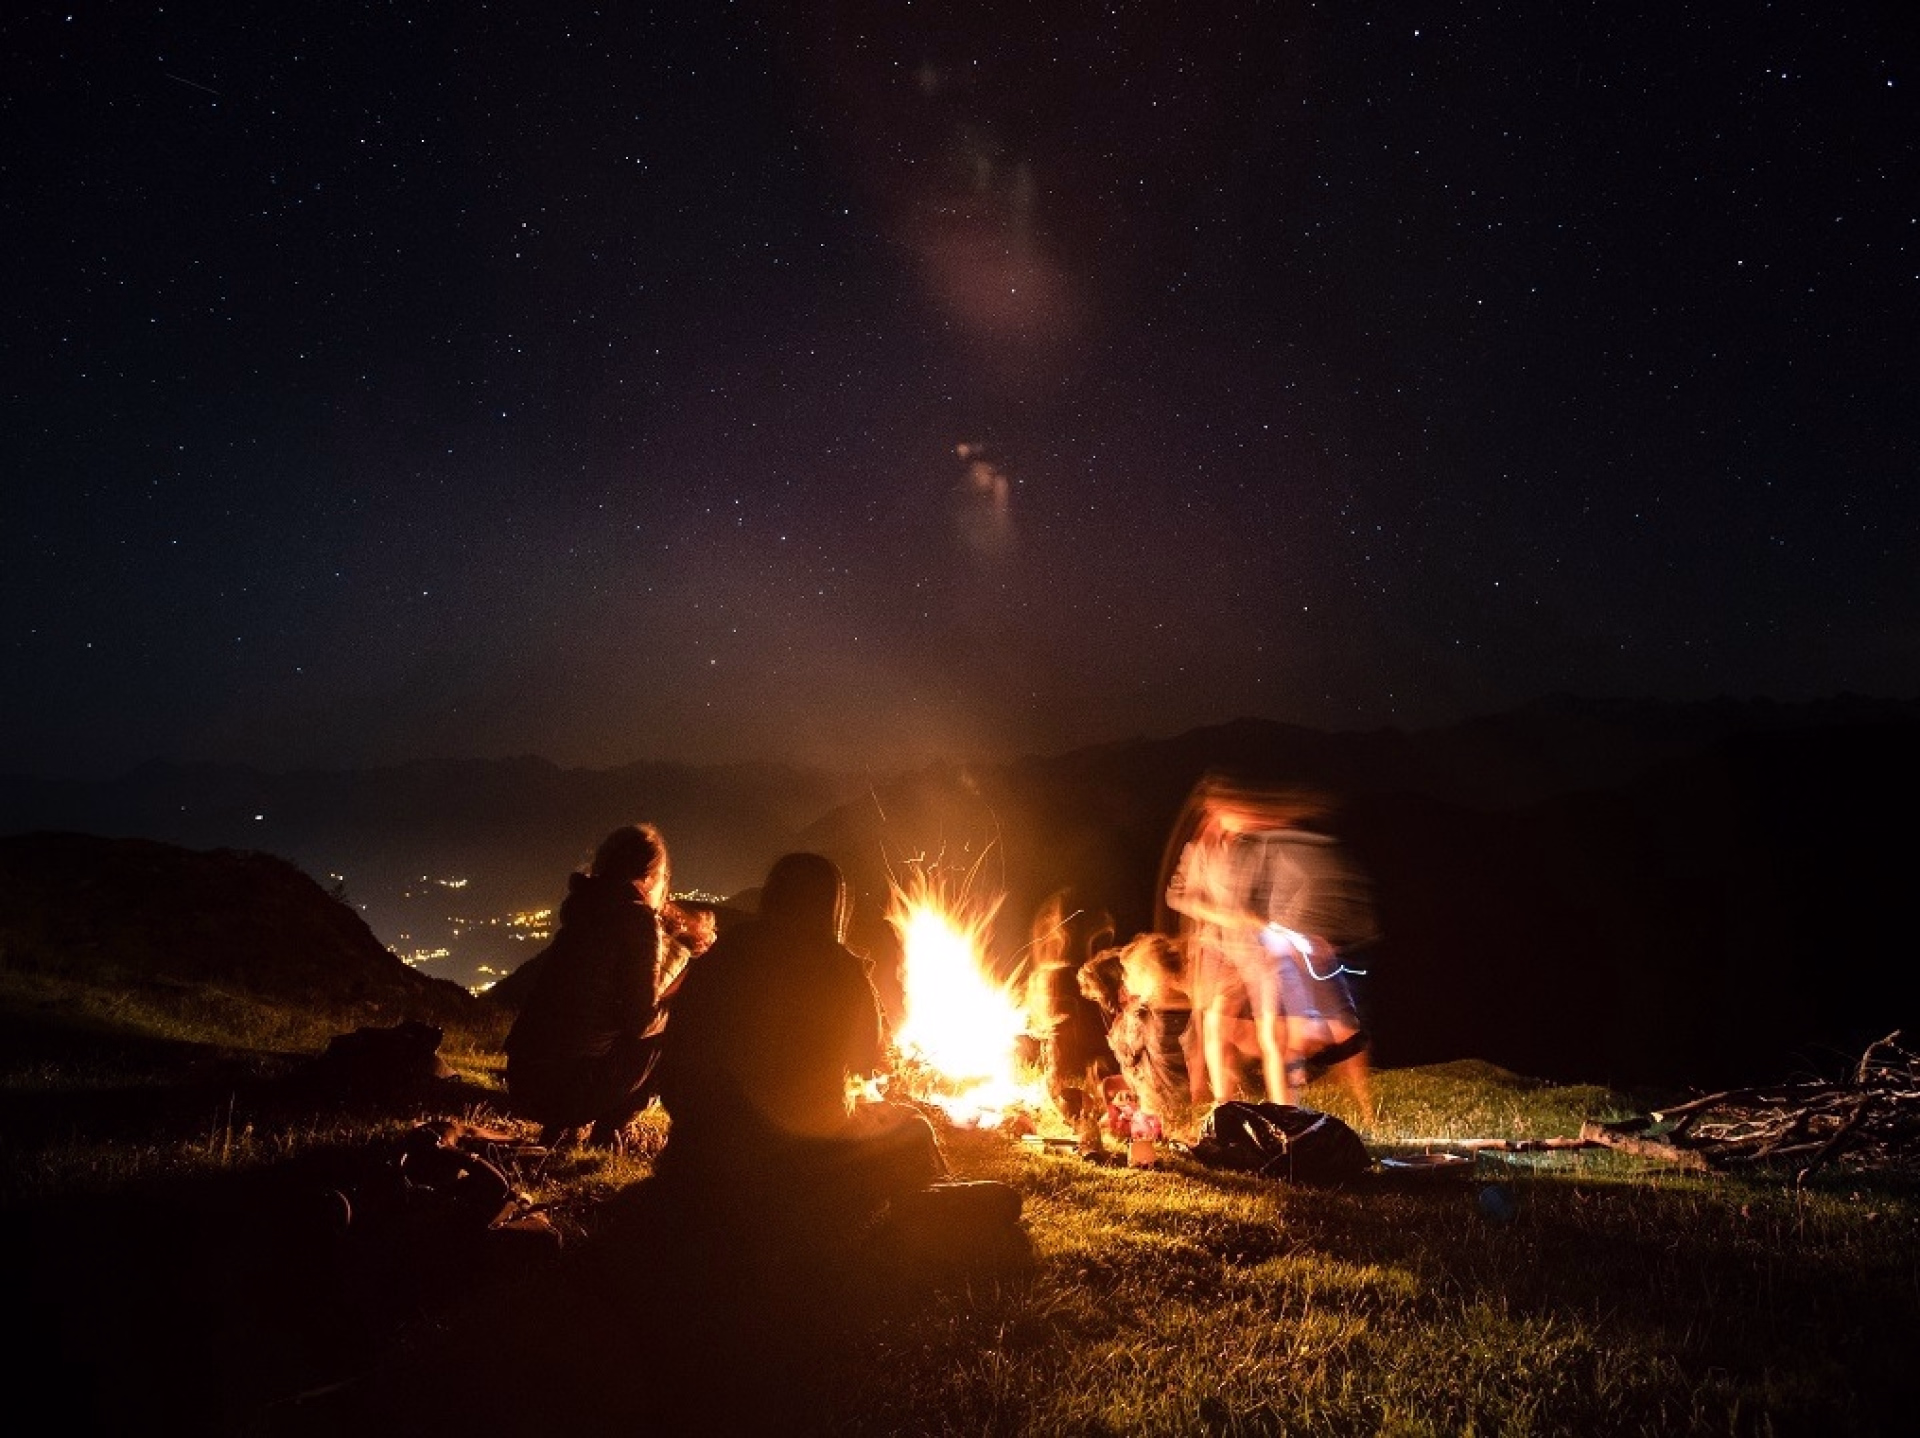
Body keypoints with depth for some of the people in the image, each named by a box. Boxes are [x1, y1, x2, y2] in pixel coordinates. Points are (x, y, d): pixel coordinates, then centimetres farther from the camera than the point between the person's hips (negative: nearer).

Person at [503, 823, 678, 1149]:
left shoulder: (585, 910, 14)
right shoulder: (638, 919, -8)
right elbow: (641, 1020, -9)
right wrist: (669, 1011, 13)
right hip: (570, 1083, -7)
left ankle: (559, 1125, 16)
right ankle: (607, 1129, 7)